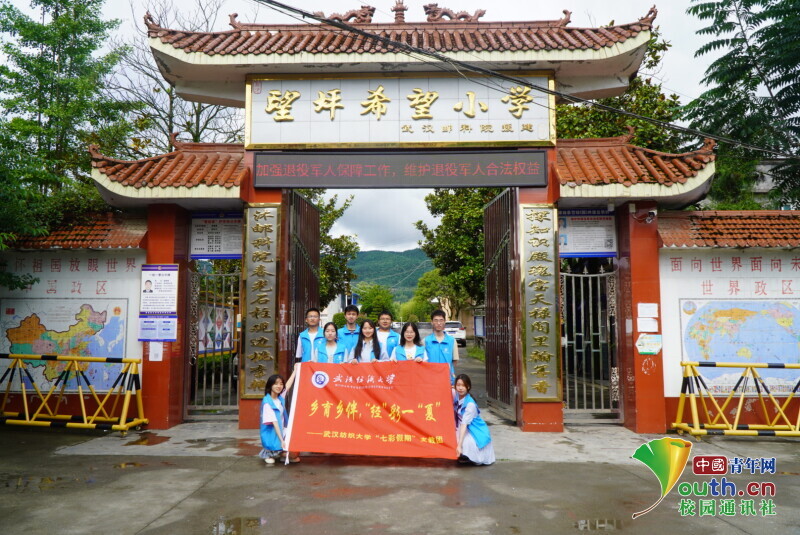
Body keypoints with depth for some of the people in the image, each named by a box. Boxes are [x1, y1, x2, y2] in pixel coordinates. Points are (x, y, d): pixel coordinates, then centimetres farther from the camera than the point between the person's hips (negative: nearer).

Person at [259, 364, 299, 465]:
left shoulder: (280, 397, 3)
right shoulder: (267, 402, -18)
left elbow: (288, 385, 20)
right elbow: (274, 422, -22)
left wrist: (295, 370, 29)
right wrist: (281, 440, -25)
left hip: (282, 431, 8)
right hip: (272, 435, -8)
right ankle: (268, 453, 2)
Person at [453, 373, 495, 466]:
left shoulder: (470, 404, -26)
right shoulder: (456, 397, -8)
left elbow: (464, 424, -30)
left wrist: (459, 445, -32)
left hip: (476, 432, -6)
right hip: (463, 430, 6)